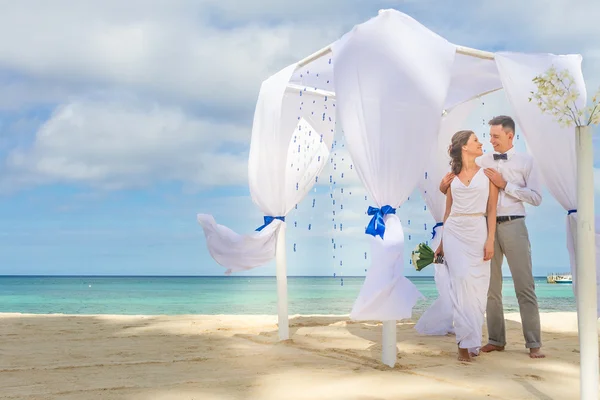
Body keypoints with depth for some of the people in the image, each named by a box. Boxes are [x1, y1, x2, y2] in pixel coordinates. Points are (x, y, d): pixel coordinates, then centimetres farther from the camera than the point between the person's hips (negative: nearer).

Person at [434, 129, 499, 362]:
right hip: (454, 232, 1)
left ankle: (470, 341, 12)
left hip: (477, 232, 0)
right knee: (462, 283, -8)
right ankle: (466, 343, -3)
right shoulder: (452, 176, 10)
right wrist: (442, 242, 17)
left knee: (476, 286, 1)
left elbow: (492, 209, 1)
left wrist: (490, 239, -8)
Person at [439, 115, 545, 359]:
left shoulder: (525, 162, 2)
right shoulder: (482, 162, 8)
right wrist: (445, 186, -11)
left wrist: (505, 185, -11)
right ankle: (496, 340, 18)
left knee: (524, 286, -1)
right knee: (491, 286, 9)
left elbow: (536, 197, -5)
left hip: (513, 225, -3)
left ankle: (534, 344, 4)